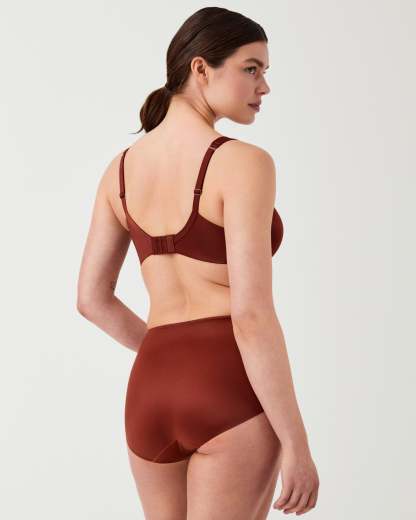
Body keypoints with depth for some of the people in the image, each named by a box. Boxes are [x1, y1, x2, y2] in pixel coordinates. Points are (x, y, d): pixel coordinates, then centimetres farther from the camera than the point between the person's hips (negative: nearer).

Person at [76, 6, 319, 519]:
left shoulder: (122, 166, 9)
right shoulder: (243, 163, -12)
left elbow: (91, 299, 14)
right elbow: (252, 315, -18)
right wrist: (297, 443, -13)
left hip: (151, 395, 7)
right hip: (235, 394, -6)